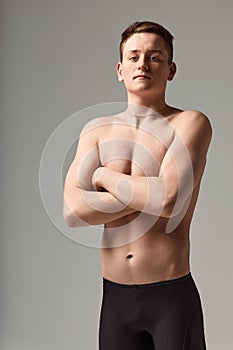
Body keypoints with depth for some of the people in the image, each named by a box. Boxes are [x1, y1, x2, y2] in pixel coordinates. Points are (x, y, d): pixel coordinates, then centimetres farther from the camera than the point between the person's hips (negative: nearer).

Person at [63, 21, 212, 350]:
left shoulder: (191, 123, -5)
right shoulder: (97, 130, 6)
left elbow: (170, 201, -21)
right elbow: (72, 211, -7)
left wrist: (106, 177, -7)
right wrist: (148, 194, -12)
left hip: (172, 295, -3)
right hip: (114, 296, 4)